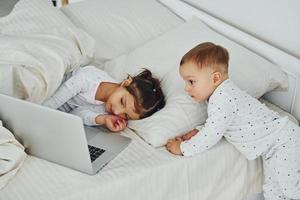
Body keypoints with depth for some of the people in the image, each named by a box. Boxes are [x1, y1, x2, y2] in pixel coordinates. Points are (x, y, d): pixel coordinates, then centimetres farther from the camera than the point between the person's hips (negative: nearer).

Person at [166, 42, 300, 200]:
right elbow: (216, 125, 18)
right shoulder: (220, 94, 7)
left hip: (284, 140, -10)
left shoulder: (222, 100, -26)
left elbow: (211, 136, -25)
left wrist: (182, 148, -14)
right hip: (272, 149, 10)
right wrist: (198, 131, 1)